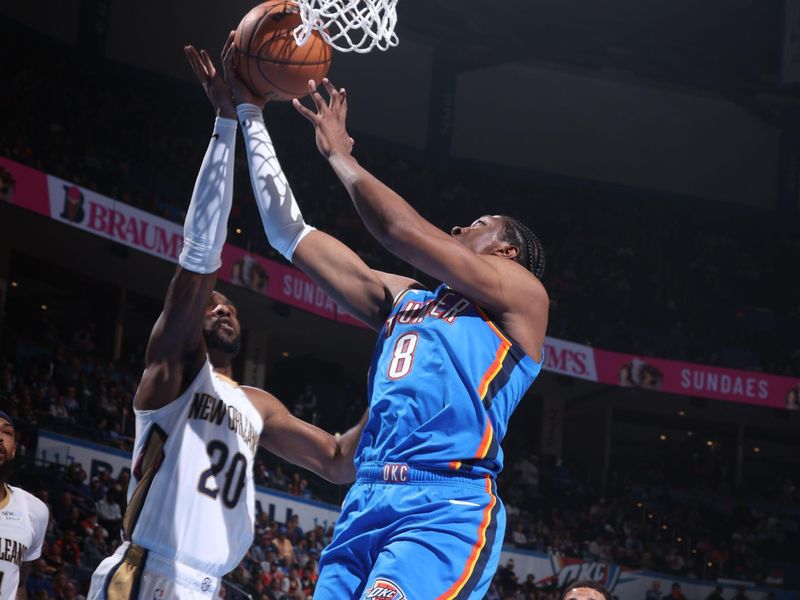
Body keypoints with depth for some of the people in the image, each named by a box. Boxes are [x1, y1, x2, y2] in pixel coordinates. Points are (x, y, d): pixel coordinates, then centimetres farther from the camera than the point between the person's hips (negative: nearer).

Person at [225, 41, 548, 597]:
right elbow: (291, 234, 26)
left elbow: (404, 232, -3)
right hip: (367, 504, 7)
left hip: (445, 508, -7)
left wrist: (340, 154, 10)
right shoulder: (403, 298, 27)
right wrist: (249, 114, 25)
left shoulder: (522, 293, 8)